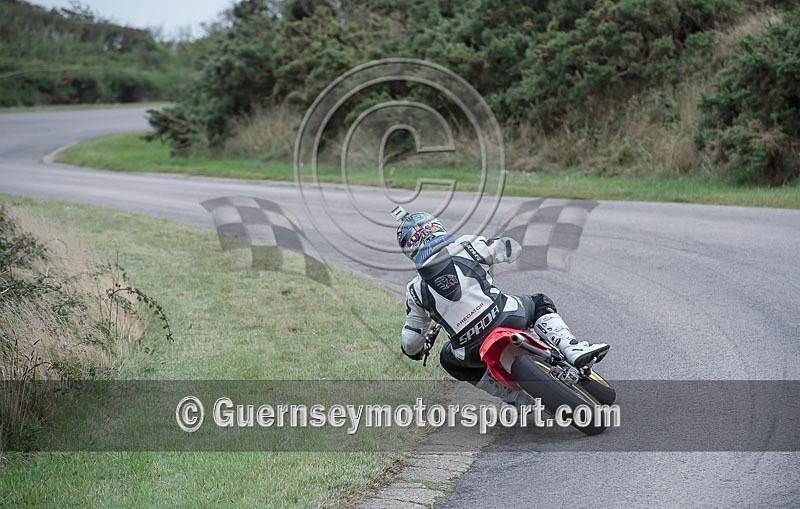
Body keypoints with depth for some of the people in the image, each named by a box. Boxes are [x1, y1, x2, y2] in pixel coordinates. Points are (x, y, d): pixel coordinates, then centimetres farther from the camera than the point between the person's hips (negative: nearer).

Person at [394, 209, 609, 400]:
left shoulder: (416, 290, 7)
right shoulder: (466, 246, 2)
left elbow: (410, 342, 12)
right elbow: (513, 248, 13)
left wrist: (414, 351, 37)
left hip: (472, 352, 0)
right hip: (506, 318, 0)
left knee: (448, 358, 33)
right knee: (539, 303, 30)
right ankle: (573, 349, 3)